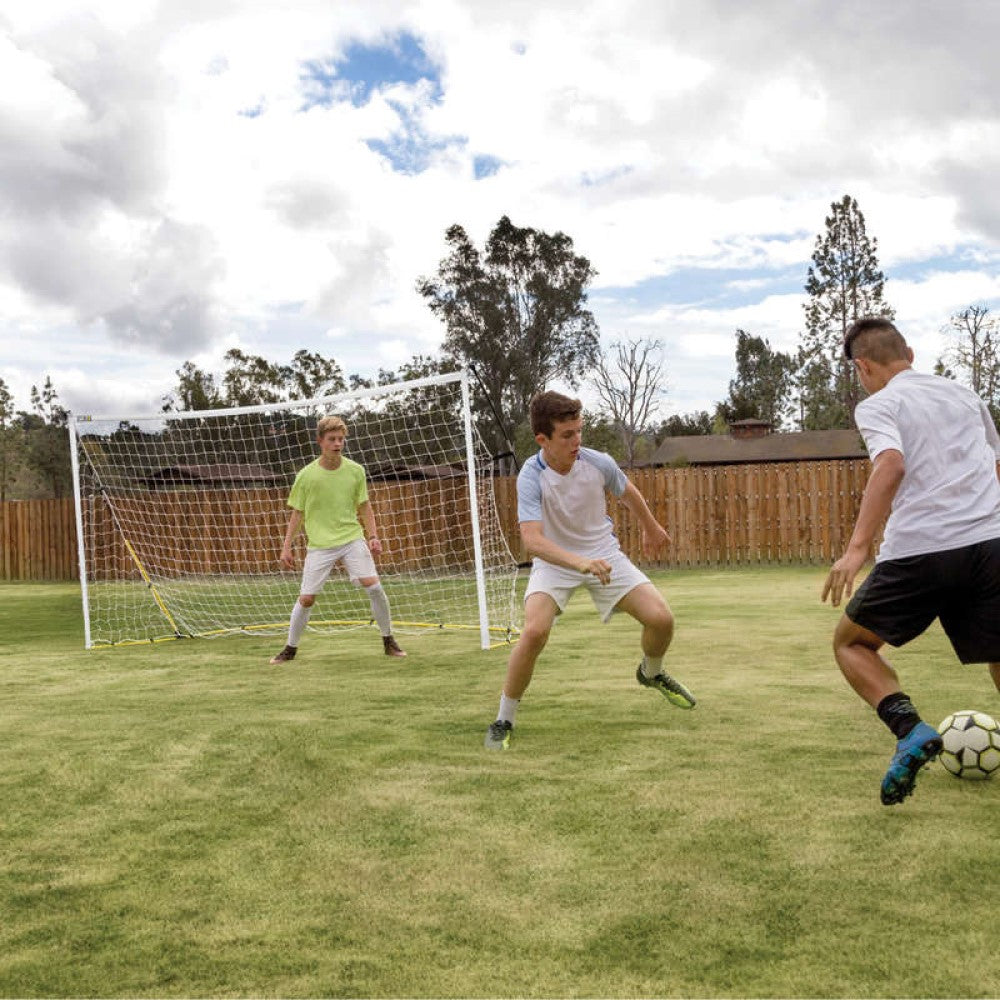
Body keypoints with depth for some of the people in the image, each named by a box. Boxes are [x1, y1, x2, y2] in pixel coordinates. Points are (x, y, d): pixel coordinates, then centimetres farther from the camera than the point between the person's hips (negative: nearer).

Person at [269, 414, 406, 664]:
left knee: (374, 586, -13)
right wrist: (286, 547, 3)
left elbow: (364, 506, 11)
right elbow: (297, 514, 5)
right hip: (319, 545, -1)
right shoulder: (306, 475, -5)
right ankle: (290, 649, 18)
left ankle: (388, 641, 5)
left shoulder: (355, 470, 0)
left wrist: (373, 536, 1)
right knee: (306, 598, -3)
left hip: (352, 539, 1)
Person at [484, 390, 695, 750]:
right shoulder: (531, 477, -26)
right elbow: (532, 540, -38)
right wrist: (580, 562, -54)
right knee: (534, 630, -28)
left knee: (661, 619, -9)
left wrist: (652, 529, 24)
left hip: (604, 554, 3)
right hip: (554, 561, -3)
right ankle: (503, 721, -8)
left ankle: (651, 673, 29)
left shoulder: (598, 463, -16)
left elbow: (628, 493, 7)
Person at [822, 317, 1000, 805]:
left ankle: (910, 730, -8)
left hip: (920, 550, -5)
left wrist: (857, 547, -23)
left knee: (851, 642, 15)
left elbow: (891, 464, -17)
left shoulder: (877, 405, 2)